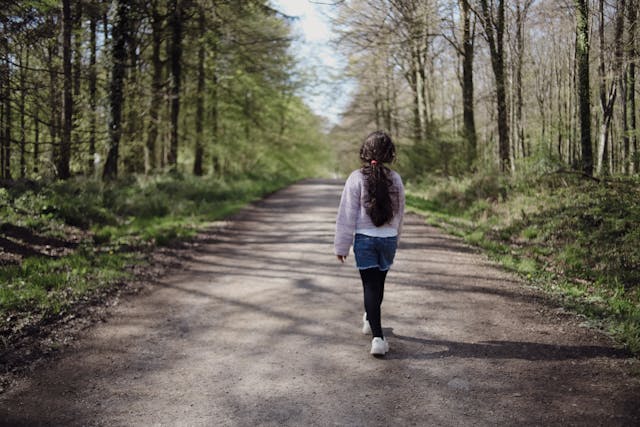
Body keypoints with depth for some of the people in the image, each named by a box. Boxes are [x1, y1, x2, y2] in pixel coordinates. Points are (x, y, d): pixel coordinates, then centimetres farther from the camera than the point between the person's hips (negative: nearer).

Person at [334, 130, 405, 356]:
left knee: (370, 286, -1)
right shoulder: (395, 179, 0)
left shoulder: (357, 178, -11)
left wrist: (341, 245, -2)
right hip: (389, 238, 3)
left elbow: (347, 214, -9)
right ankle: (370, 320, 42)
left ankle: (378, 337, -8)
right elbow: (399, 213, 10)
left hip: (364, 238, -3)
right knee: (378, 283, 20)